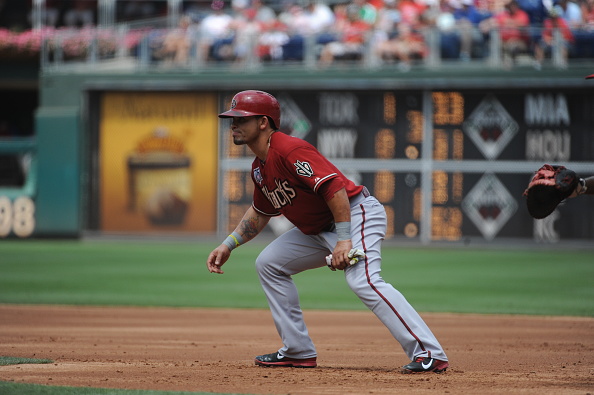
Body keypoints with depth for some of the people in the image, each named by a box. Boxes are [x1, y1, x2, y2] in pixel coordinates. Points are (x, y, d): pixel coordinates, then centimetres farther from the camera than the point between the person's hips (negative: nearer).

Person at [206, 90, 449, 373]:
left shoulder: (288, 151, -20)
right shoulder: (259, 168, 11)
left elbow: (334, 187, -28)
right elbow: (260, 213, 29)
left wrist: (344, 240, -32)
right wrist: (228, 245, 19)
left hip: (356, 214, -11)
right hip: (318, 230, 11)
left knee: (363, 281, -30)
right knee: (269, 263, 14)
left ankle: (430, 354, -36)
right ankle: (299, 352, 15)